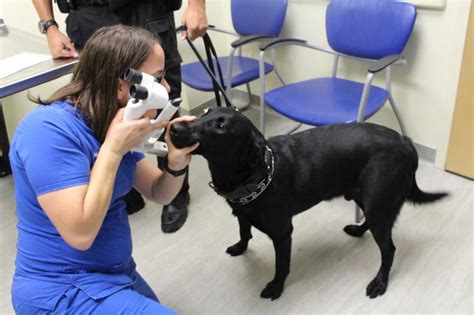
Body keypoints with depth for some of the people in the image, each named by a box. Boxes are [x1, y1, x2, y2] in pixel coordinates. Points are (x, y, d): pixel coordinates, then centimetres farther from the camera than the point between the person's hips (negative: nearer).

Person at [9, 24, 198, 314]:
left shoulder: (112, 123, 0)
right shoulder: (51, 130, -25)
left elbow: (159, 194, 3)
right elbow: (80, 233, -30)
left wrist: (177, 163, -17)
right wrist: (113, 149, -28)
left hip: (115, 274, 9)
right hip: (64, 291, -9)